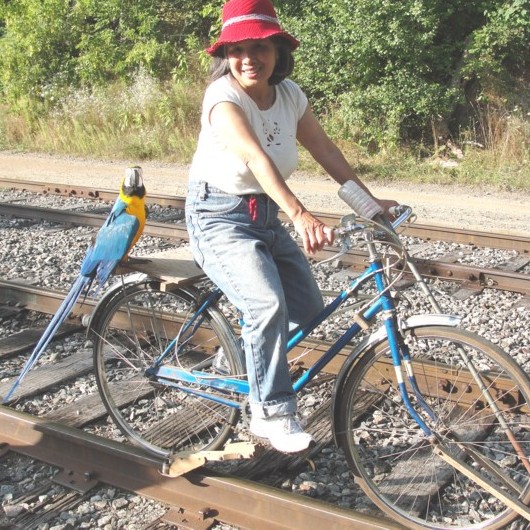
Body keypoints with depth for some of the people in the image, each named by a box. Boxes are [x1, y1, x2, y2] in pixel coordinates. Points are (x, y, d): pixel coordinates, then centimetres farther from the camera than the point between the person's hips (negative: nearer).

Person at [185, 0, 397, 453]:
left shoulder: (289, 94, -1)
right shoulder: (223, 97, -21)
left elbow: (326, 151, 3)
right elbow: (256, 159, -37)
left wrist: (371, 202, -2)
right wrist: (301, 216, -50)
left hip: (265, 217, 7)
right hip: (219, 217, -7)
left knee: (309, 310, 0)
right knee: (268, 305, -26)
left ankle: (252, 350, 29)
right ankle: (272, 414, -10)